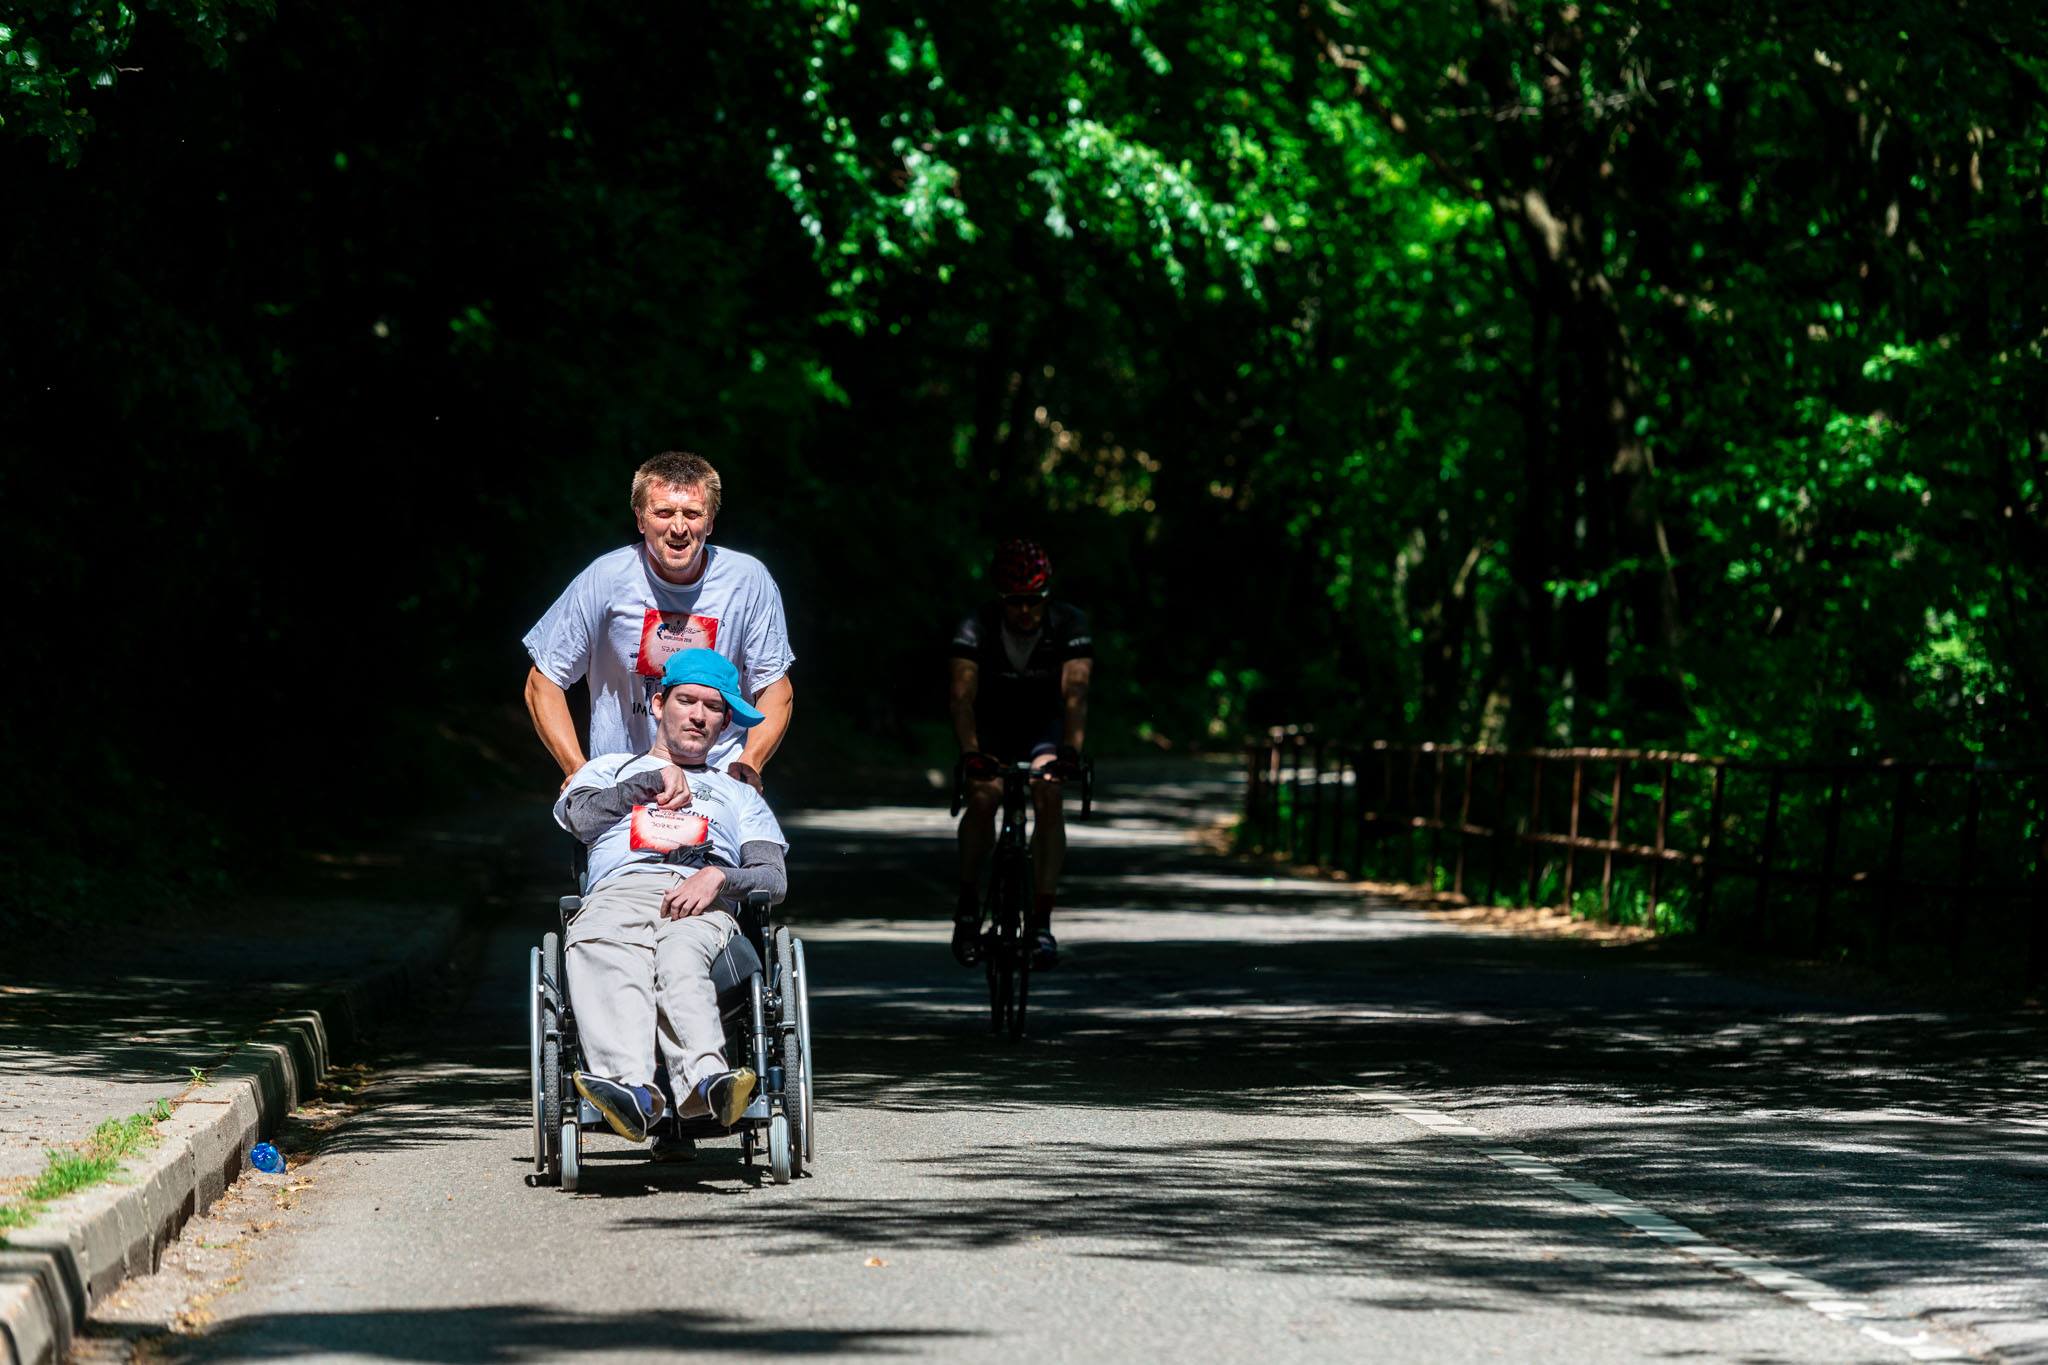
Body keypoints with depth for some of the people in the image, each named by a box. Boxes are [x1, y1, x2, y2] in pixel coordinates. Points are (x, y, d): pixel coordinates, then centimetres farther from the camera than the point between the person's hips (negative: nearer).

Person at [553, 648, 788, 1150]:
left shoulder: (739, 796, 37)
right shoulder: (611, 770, 38)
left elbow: (774, 878, 18)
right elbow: (578, 814, 13)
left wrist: (717, 877, -5)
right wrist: (655, 780, 19)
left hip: (704, 906, 0)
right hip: (616, 895, 0)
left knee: (681, 957, -41)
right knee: (597, 955, -42)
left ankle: (707, 1087, -69)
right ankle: (632, 1087, -67)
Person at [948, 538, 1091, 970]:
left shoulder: (1069, 625, -23)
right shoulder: (977, 628, -25)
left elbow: (1075, 693, -34)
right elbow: (963, 695, -34)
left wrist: (1069, 750, -49)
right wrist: (970, 753, -49)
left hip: (1043, 725, 0)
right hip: (990, 726, 0)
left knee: (1048, 799, -25)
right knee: (983, 797, -26)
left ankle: (1041, 922, -22)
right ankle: (968, 905, -6)